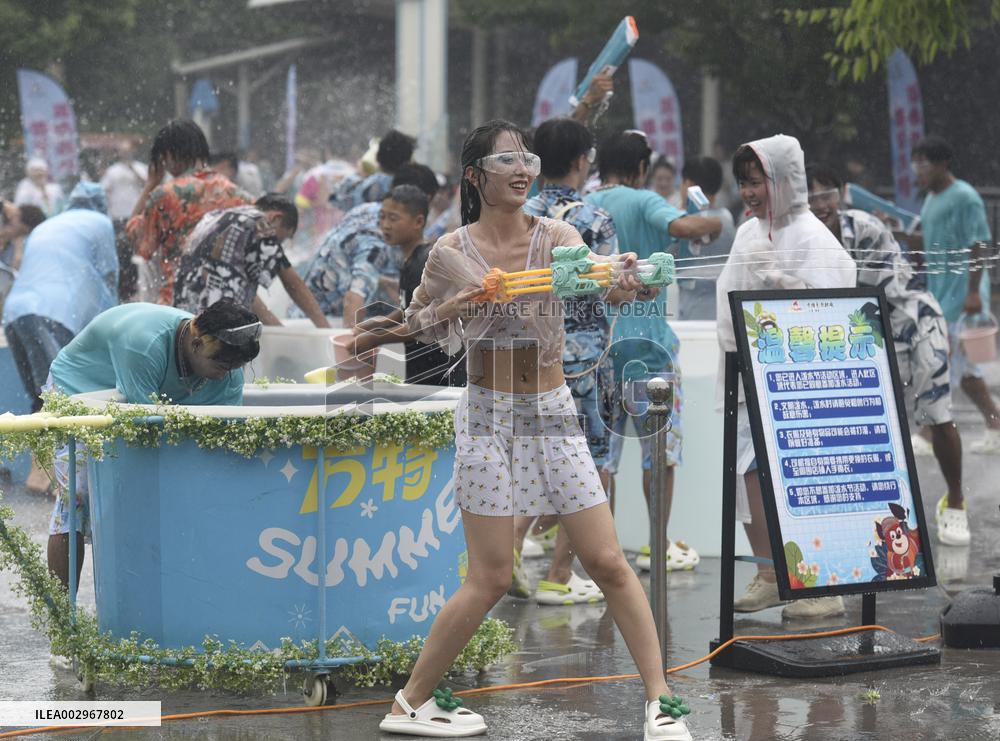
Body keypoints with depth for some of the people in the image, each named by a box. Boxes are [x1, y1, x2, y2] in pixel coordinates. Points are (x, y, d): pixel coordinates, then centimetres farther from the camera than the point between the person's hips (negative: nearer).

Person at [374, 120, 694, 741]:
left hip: (553, 414, 2)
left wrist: (620, 283, -49)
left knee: (608, 561, 0)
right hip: (488, 415, -2)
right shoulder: (451, 254, -5)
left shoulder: (554, 235, -4)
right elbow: (417, 321, 11)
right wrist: (455, 307, -12)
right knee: (492, 578, -3)